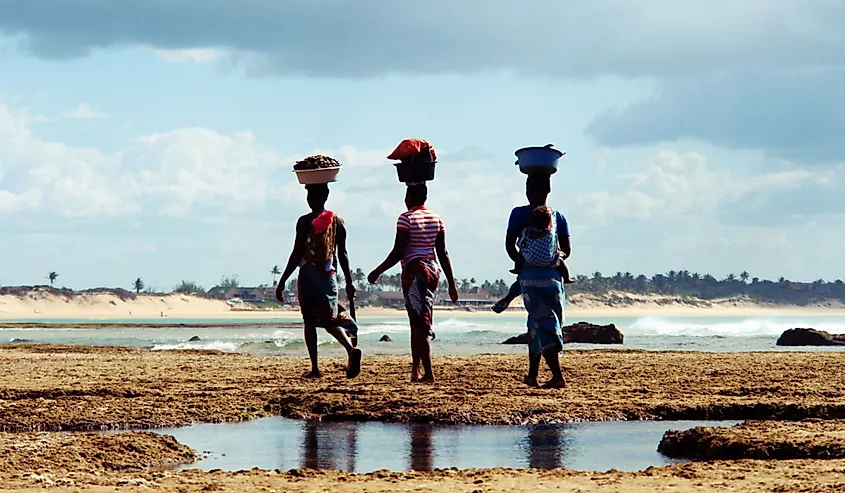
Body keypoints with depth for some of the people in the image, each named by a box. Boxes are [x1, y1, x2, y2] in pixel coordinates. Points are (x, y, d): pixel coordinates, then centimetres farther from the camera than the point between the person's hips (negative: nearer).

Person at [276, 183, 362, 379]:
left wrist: (282, 281, -2)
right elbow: (343, 254, 6)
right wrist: (349, 282, 13)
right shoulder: (338, 221, 6)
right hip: (329, 275, 3)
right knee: (331, 319, 3)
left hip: (308, 274, -3)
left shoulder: (305, 221, -6)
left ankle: (315, 368, 4)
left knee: (310, 322, 7)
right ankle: (351, 348, -28)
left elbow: (297, 254, -8)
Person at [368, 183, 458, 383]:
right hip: (433, 271, 7)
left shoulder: (406, 218, -8)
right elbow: (443, 254, 10)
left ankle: (428, 372, -15)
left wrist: (377, 272, -4)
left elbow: (398, 253, -12)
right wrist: (451, 283, 13)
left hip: (414, 271, -7)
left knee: (420, 323, -9)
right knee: (418, 322, 15)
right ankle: (415, 370, 16)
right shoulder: (436, 219, 11)